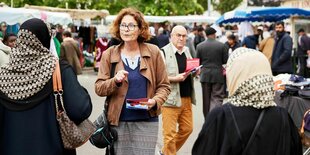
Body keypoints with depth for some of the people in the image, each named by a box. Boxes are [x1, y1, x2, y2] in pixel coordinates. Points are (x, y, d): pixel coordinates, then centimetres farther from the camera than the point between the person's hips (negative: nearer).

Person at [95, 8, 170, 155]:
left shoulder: (153, 52, 2)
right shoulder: (109, 54, 3)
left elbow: (164, 86, 6)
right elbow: (98, 88, 1)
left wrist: (155, 101, -14)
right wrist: (115, 81, -18)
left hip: (147, 121, -1)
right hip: (119, 121, 1)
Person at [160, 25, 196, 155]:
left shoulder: (187, 51, 13)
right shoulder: (164, 52, -9)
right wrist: (175, 78, -22)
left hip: (186, 98, 7)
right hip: (171, 98, -7)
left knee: (187, 128, 12)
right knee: (170, 133, -1)